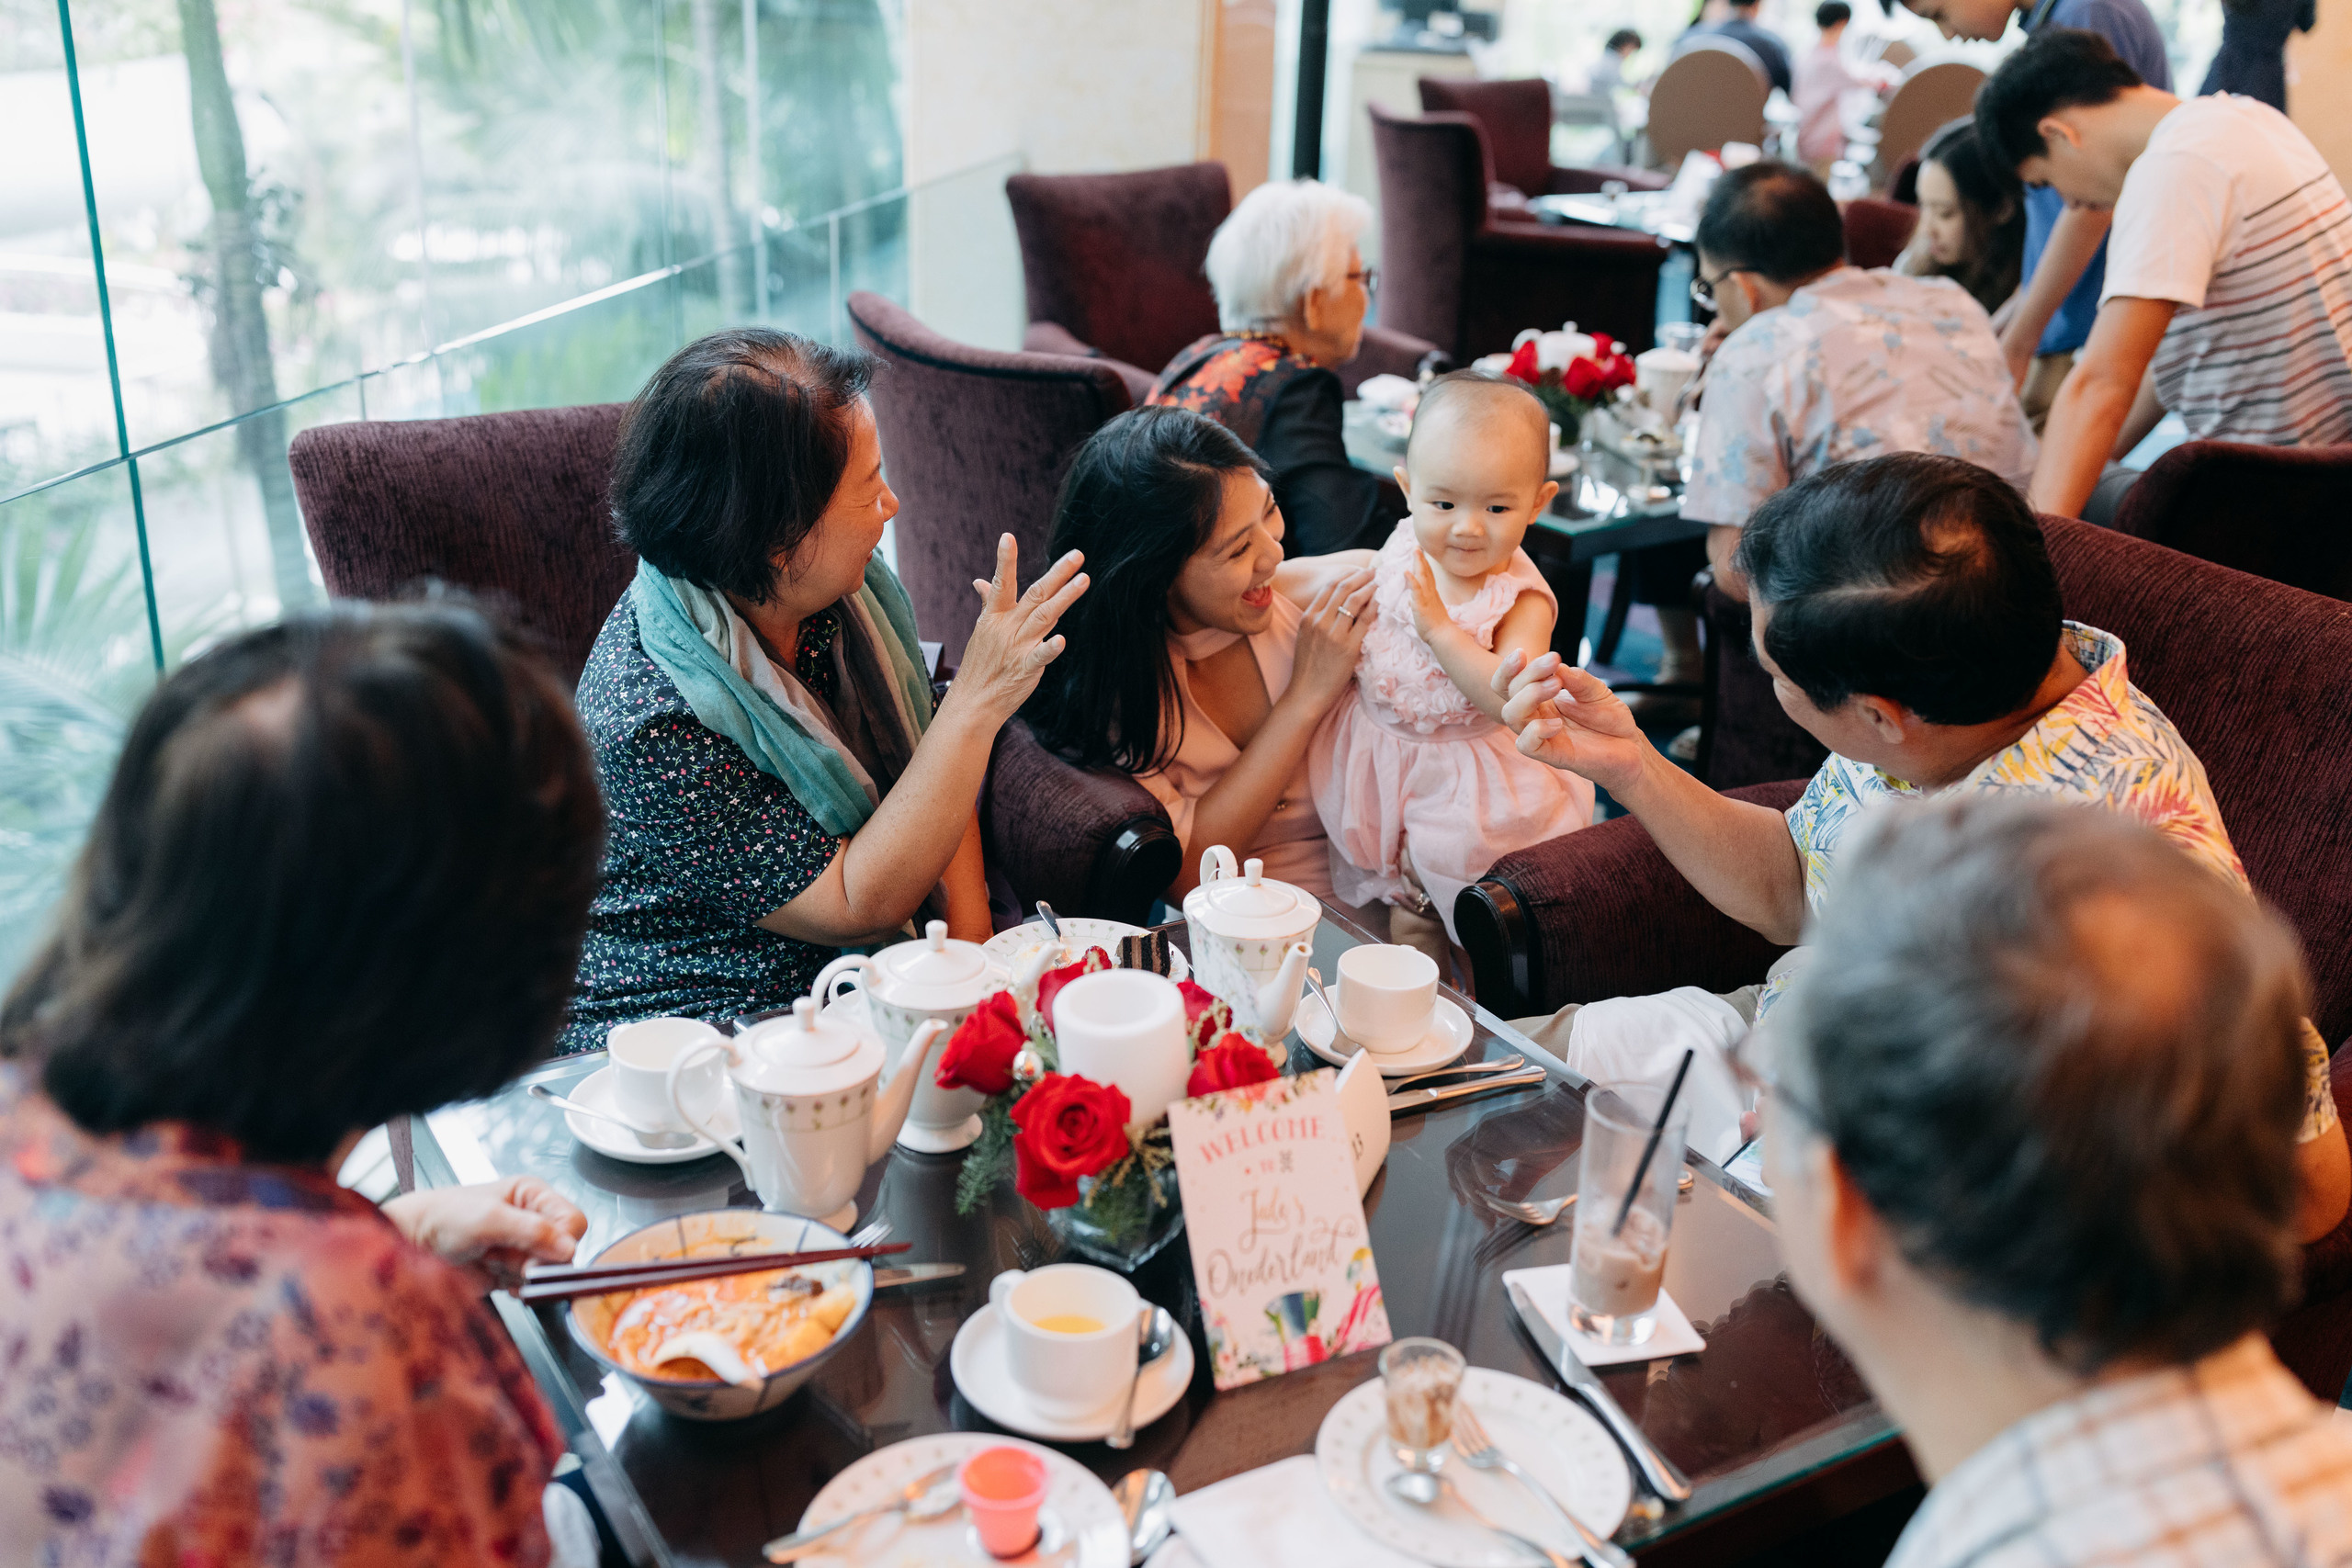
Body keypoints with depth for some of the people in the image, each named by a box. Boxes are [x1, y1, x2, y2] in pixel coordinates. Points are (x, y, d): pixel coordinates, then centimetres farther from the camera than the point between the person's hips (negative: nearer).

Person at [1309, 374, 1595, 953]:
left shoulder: (1520, 599, -22)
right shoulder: (1401, 550, -7)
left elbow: (1514, 699, -38)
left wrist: (1438, 625, -37)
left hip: (1471, 780, -5)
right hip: (1380, 756, 5)